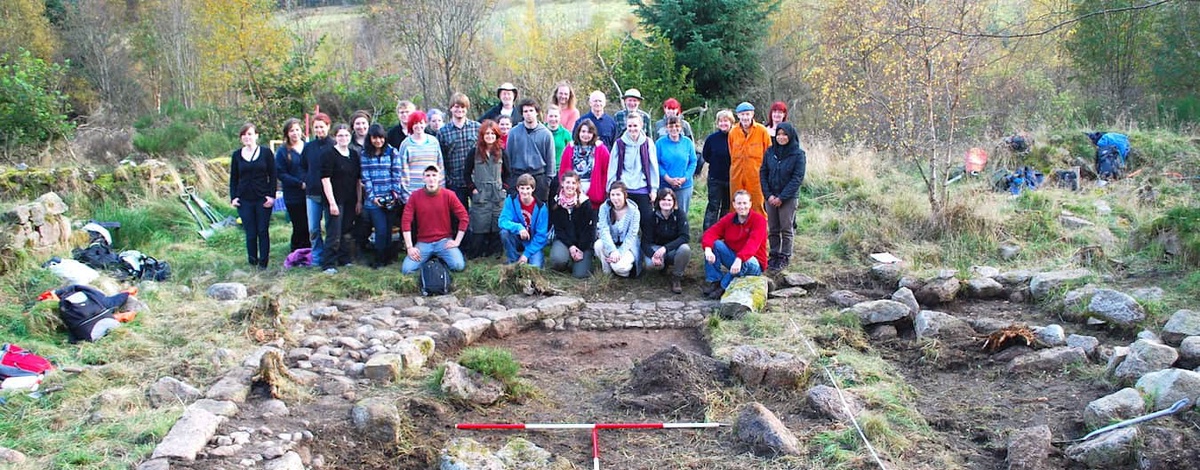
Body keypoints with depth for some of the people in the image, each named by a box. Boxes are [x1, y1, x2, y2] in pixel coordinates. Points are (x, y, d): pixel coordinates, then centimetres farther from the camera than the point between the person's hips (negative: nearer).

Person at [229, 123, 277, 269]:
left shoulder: (265, 153, 1)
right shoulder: (237, 155, 8)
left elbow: (272, 175, 2)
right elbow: (233, 178, 12)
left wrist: (271, 195, -6)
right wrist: (233, 197, 2)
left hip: (263, 199, -1)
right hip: (244, 200, 1)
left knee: (263, 231, 1)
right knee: (250, 232, 1)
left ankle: (263, 263, 7)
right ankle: (252, 262, 10)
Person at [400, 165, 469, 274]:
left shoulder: (448, 195, -5)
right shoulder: (415, 196, -3)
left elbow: (464, 217, -3)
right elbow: (406, 221, -5)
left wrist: (457, 241, -7)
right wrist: (410, 247, -11)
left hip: (444, 241, -1)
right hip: (423, 242, 1)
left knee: (458, 265, -25)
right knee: (407, 269, -18)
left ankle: (442, 258, 10)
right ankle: (428, 258, 13)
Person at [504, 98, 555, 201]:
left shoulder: (546, 133, 0)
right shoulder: (513, 132, 1)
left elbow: (550, 158, 3)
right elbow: (508, 156, 5)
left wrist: (549, 179, -1)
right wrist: (510, 176, 1)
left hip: (539, 177, 0)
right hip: (518, 176, 0)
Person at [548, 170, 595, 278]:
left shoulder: (584, 203, -9)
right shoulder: (556, 202, -3)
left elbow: (589, 229, -8)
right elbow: (558, 228, -3)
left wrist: (581, 249, -15)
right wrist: (570, 246, -15)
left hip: (583, 243, -1)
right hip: (563, 240, 1)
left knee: (580, 274, -18)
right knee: (558, 259, -33)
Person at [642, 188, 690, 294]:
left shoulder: (680, 214, -11)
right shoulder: (653, 217, -9)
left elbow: (684, 237, -22)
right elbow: (645, 241, -13)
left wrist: (665, 248, -36)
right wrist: (653, 255, -35)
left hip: (674, 250, -1)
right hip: (656, 248, 1)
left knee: (685, 249, -35)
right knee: (650, 264, -32)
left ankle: (676, 277, -9)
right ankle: (663, 265, 8)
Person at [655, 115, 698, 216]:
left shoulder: (688, 142, 0)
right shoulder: (660, 142, -4)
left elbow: (693, 162, 2)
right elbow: (657, 163, -6)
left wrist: (684, 178, -12)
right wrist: (669, 179, -14)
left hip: (684, 186, 1)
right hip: (665, 185, -1)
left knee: (682, 214, 8)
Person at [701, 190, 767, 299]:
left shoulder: (759, 220, -15)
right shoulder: (728, 219, -1)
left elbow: (753, 243, -30)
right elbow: (711, 232, -14)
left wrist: (739, 259, -46)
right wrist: (708, 249, -36)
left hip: (753, 264, -4)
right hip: (732, 257, 4)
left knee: (747, 262, -38)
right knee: (715, 244, -19)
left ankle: (723, 287, -21)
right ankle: (714, 281, -16)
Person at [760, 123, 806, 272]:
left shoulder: (798, 154, -9)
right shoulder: (770, 152, 2)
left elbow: (797, 178, -12)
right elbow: (763, 173, 4)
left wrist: (781, 197, -15)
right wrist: (769, 195, -7)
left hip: (789, 197, -4)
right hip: (771, 197, 4)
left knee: (786, 228, 3)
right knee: (772, 229, 9)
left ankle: (785, 258, 12)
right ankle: (774, 255, 19)